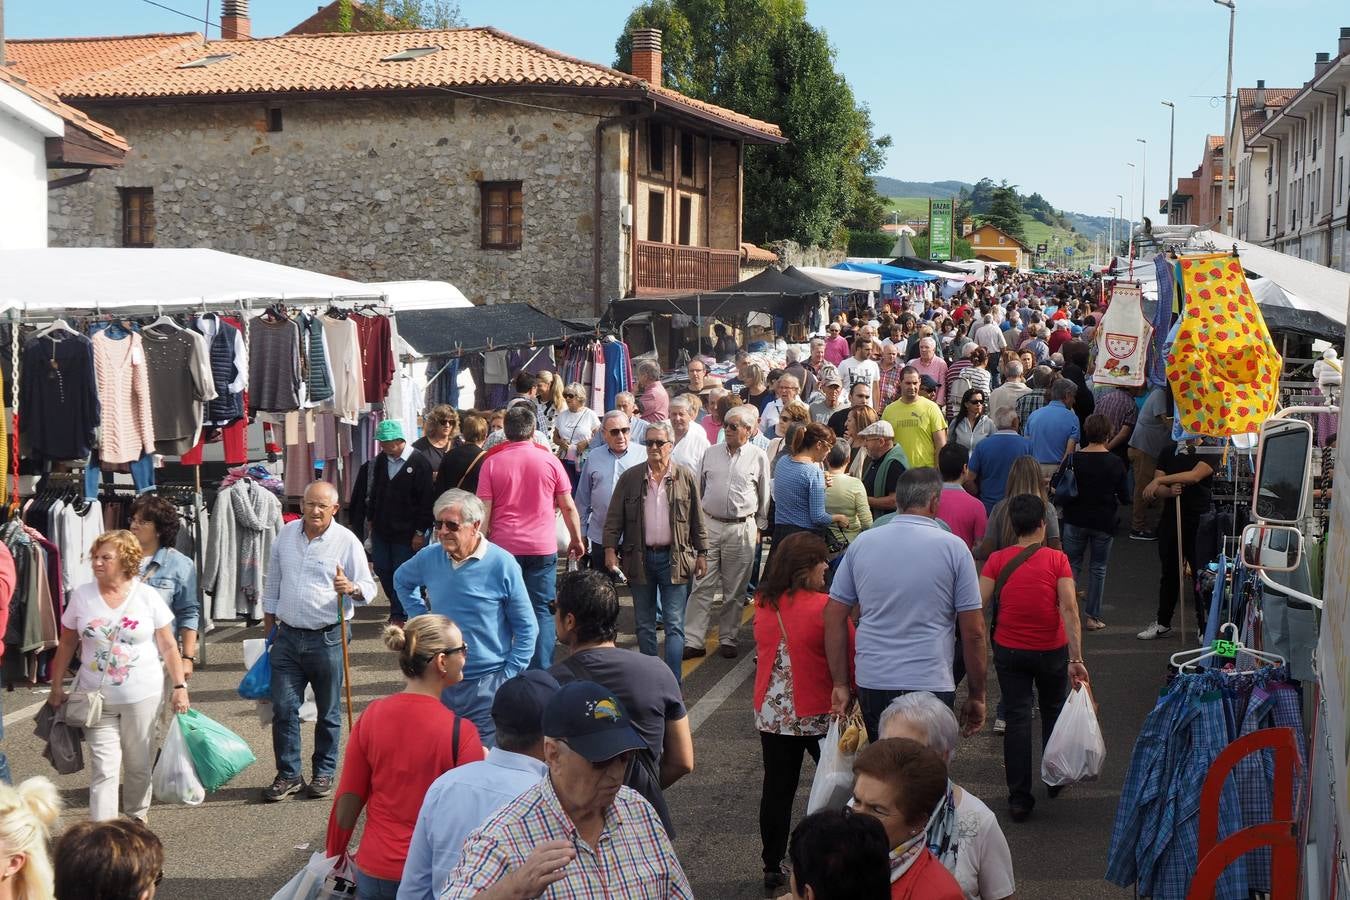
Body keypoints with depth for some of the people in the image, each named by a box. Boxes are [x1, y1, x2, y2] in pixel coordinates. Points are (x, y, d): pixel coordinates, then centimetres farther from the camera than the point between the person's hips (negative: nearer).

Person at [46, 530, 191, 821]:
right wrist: (56, 687, 8)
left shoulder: (148, 596, -5)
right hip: (96, 698, 0)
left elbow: (168, 646, -1)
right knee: (104, 767, -5)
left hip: (142, 696, 0)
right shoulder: (82, 596, -1)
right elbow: (66, 645, 8)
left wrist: (180, 687, -5)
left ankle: (137, 817, 33)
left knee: (139, 765, 11)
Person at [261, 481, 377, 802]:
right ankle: (288, 775, 14)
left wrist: (352, 589, -26)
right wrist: (270, 626, 19)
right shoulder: (286, 534, 6)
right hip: (288, 636, 3)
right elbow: (272, 582, 17)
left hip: (327, 639, -3)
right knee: (283, 708, 2)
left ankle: (324, 773, 21)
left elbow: (368, 588, -4)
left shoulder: (347, 542, -6)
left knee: (329, 712, 7)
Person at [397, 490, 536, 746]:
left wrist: (509, 677, -10)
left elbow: (527, 629, -6)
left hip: (487, 685, -4)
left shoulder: (502, 564, -12)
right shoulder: (429, 558, 0)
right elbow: (401, 581, 24)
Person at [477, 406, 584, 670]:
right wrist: (576, 539, 15)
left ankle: (505, 671, 15)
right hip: (543, 548, 0)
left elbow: (484, 511, -4)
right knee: (542, 611, 4)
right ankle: (542, 672, 0)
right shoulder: (549, 461, -2)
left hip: (504, 548, 0)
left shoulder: (492, 463, -2)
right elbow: (568, 506, 3)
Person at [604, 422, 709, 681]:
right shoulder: (629, 478, 3)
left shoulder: (685, 477, 2)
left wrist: (702, 554, 4)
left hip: (675, 559, -2)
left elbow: (697, 520, 5)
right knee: (644, 625, 11)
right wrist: (610, 549, -7)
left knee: (675, 625, -3)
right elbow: (614, 518, 3)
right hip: (640, 558, 2)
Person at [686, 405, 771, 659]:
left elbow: (764, 496, 8)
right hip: (709, 524, 1)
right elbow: (699, 488, 14)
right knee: (702, 586, -2)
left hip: (741, 528, -1)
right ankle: (693, 641, -1)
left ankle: (727, 639, 19)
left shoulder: (758, 457, 0)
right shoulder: (711, 453, 7)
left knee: (734, 590, 7)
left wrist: (760, 528, 10)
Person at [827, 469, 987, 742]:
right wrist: (976, 696, 7)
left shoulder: (862, 543, 5)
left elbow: (834, 618, 6)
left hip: (871, 683, 3)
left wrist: (840, 684, 10)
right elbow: (973, 632, -3)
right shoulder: (954, 548, -3)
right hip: (930, 685, -3)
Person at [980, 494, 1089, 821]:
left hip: (1009, 650, 0)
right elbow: (1069, 609, -18)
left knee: (1017, 719, 5)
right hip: (1051, 650, 0)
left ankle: (1019, 798, 3)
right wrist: (1076, 659, -19)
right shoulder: (1057, 559, -10)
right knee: (1053, 710, 22)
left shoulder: (997, 560, -7)